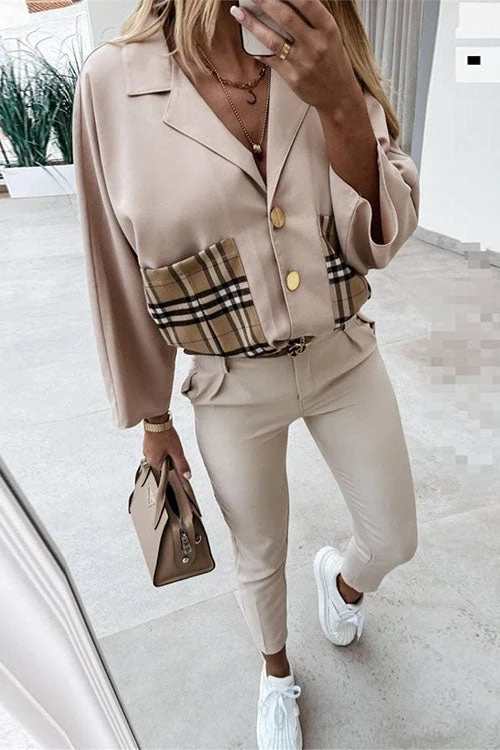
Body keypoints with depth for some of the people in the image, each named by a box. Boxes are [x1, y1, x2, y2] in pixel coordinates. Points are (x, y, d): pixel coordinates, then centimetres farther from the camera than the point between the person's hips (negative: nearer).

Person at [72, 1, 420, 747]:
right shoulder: (114, 81, -11)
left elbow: (382, 237, -10)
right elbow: (122, 278, -4)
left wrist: (339, 102, -27)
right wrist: (151, 417, 3)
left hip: (347, 358, 3)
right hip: (233, 390, -2)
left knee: (395, 541, 18)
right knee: (260, 559, 20)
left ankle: (340, 576, 58)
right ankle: (276, 671, 56)